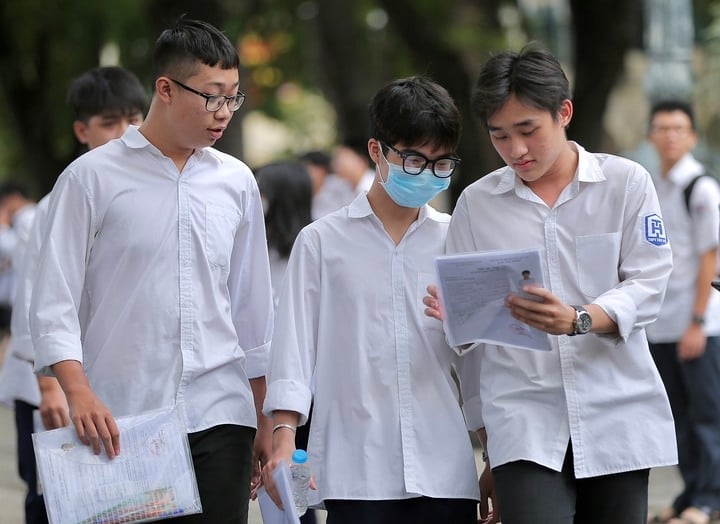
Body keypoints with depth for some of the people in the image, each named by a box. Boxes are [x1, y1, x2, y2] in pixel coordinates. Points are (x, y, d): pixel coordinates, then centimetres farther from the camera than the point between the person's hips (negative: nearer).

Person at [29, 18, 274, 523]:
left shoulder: (237, 182, 11)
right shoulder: (92, 177, 0)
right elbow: (54, 303, -3)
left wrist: (264, 421, 16)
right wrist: (78, 391, -18)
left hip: (219, 420, 3)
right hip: (119, 424, -3)